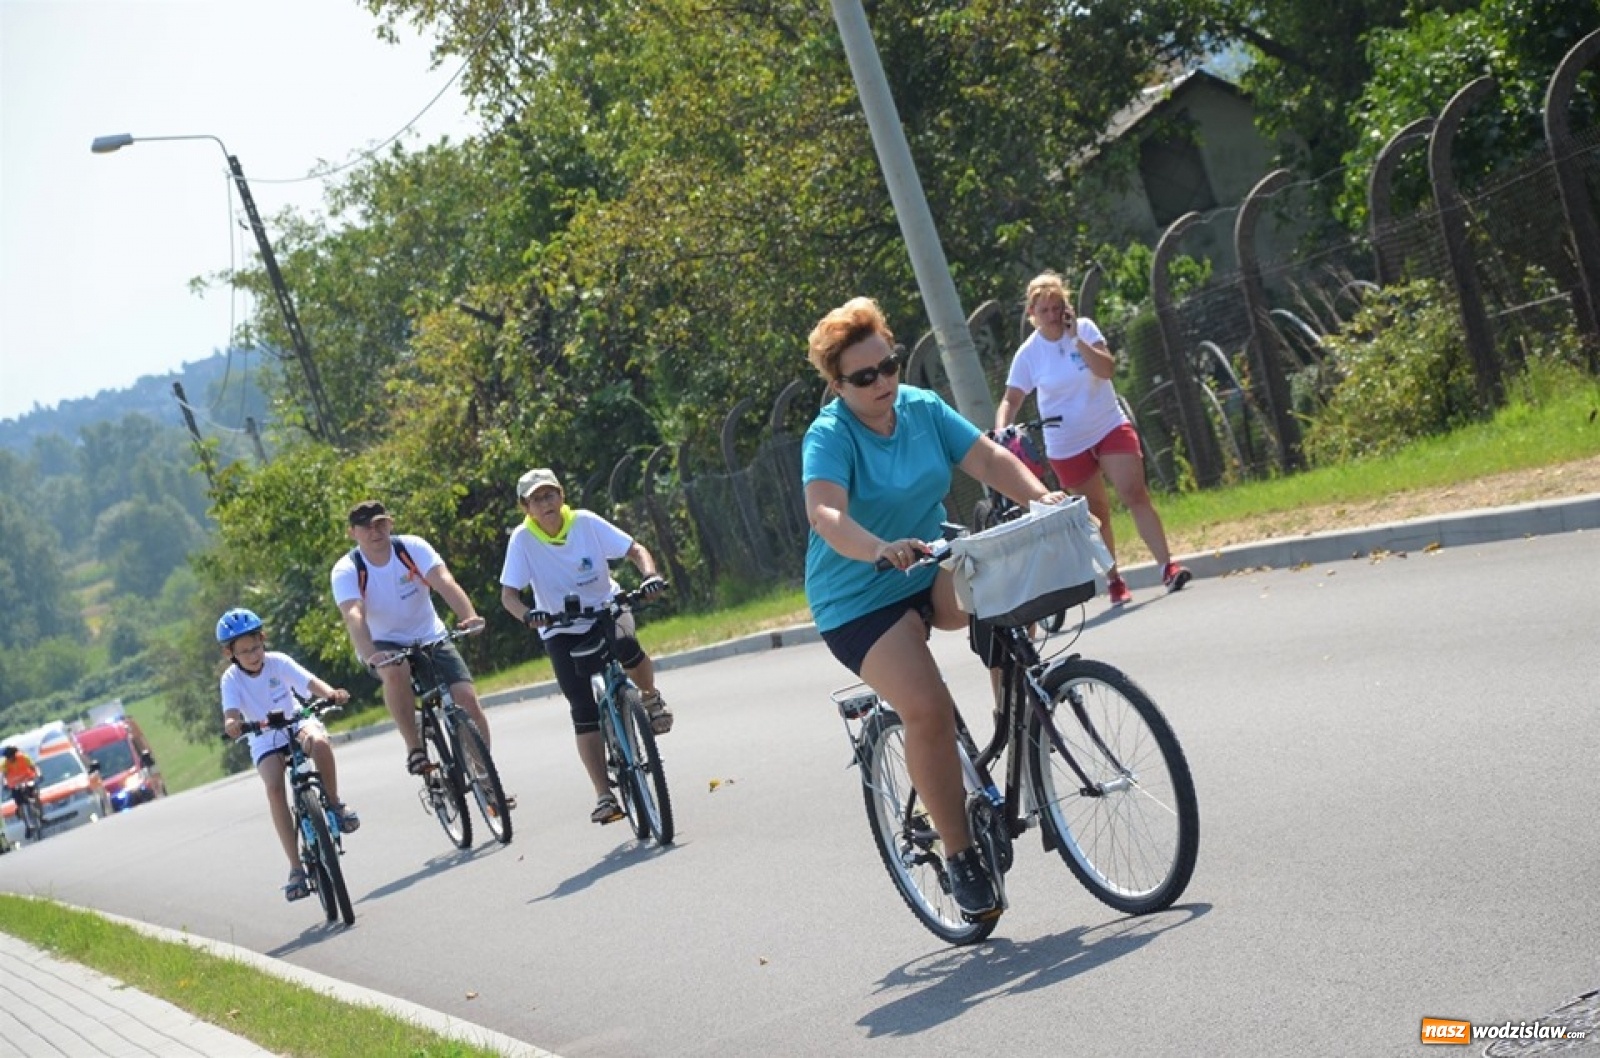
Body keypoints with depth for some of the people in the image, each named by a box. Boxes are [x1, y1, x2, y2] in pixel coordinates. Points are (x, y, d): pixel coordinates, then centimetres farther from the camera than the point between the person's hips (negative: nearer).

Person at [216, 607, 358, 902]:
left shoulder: (277, 662, -14)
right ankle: (296, 868, -20)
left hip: (296, 723, 0)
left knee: (319, 742, -36)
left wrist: (331, 693, -47)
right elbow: (231, 712, -29)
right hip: (264, 740, 0)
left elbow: (309, 682, -27)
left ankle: (335, 803, -11)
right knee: (274, 788, -25)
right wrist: (232, 724, -53)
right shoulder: (231, 679, -14)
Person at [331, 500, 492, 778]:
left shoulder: (413, 548, -12)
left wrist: (469, 617, -47)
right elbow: (354, 615, -31)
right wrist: (369, 656, -50)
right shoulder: (346, 570, -14)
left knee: (468, 700, -16)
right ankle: (415, 748, -22)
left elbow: (445, 583, -28)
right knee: (396, 671, -38)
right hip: (383, 646, -2)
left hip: (431, 638, 2)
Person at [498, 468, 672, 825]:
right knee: (584, 712, -11)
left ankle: (650, 697, -1)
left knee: (627, 650, -35)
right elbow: (508, 594, -16)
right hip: (561, 631, 0)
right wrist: (528, 615, -38)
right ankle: (604, 795, -6)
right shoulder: (522, 539, -14)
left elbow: (635, 549, -12)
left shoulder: (586, 523, -13)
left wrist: (650, 575, -34)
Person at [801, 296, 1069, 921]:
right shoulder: (829, 437, -16)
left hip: (933, 574, 5)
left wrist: (1039, 496, -25)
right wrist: (879, 550, -51)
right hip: (860, 599, -5)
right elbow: (826, 514, -33)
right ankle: (960, 856, -6)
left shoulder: (922, 408, 0)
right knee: (928, 710, -22)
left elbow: (988, 458, -7)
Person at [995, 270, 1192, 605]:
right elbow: (1011, 400, -4)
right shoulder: (1029, 353, -6)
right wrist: (1001, 430, -23)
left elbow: (1106, 368, -18)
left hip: (1110, 428, 0)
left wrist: (1076, 339, -27)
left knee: (1135, 494, -14)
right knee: (1096, 514, 8)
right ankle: (1113, 580, 20)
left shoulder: (1084, 328, -6)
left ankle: (1167, 566, -18)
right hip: (1067, 445, 0)